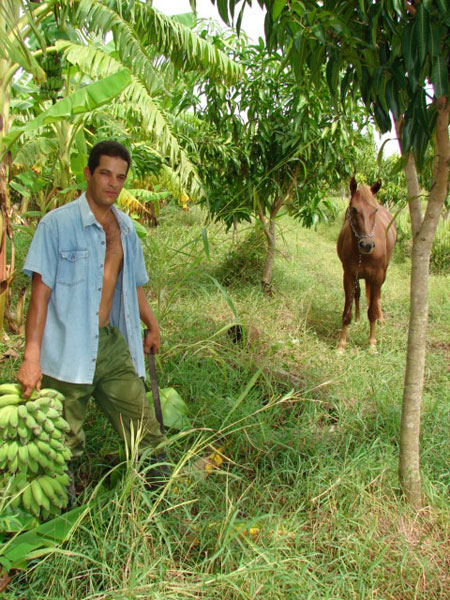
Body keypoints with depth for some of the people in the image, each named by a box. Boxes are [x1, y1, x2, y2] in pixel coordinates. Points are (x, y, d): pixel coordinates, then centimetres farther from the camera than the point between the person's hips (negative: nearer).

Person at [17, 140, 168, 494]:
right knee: (64, 446, 6)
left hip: (114, 345, 5)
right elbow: (40, 292, -10)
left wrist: (152, 326, 27)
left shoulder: (125, 227, 10)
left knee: (146, 431, 8)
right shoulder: (57, 223, -7)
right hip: (68, 352, -4)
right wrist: (32, 356, -16)